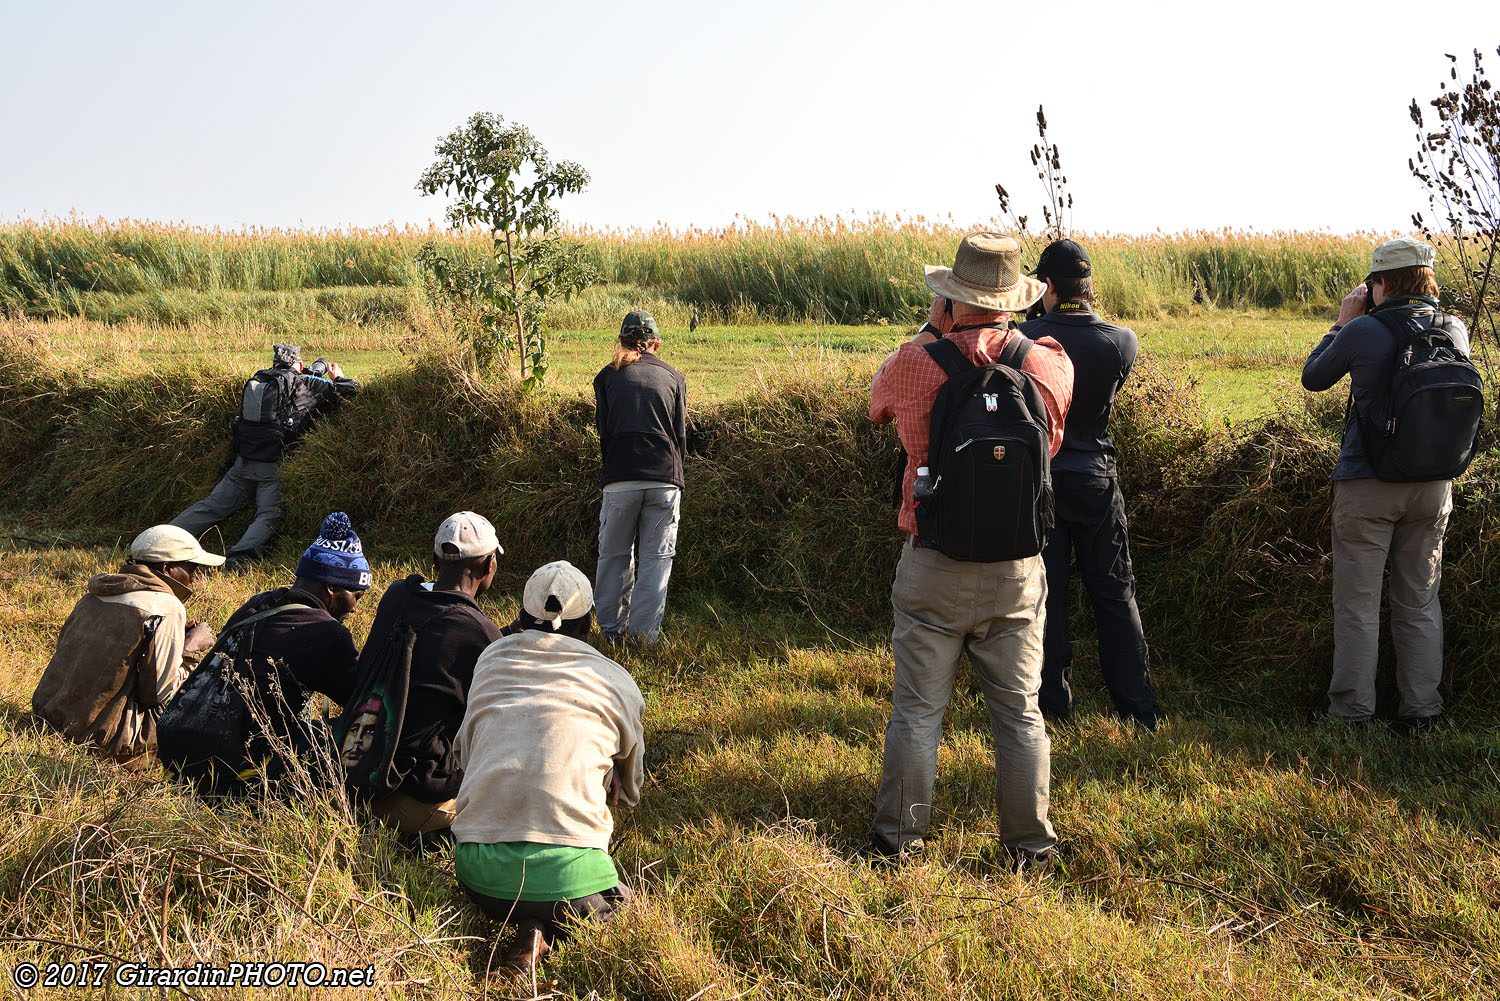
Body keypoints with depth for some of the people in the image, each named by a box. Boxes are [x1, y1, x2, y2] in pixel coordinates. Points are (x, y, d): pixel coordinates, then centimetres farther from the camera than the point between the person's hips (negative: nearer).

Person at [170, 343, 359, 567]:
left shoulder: (258, 378, 15)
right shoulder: (306, 384, 2)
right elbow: (352, 389, 6)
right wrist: (338, 378, 29)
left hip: (243, 462, 5)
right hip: (274, 465, -5)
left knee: (212, 505, 11)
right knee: (269, 515, -11)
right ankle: (241, 553, -34)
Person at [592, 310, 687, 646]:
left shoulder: (608, 376, 10)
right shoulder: (674, 377, 13)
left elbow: (604, 433, 9)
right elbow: (681, 435, 13)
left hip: (620, 479, 0)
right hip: (665, 479, 0)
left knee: (614, 555, 11)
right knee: (656, 557, 5)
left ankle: (612, 628, 15)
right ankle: (645, 632, 3)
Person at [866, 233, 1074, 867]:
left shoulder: (915, 364, -10)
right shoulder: (1051, 364, -5)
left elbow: (878, 403, 13)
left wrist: (935, 328, 19)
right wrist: (1003, 331, 20)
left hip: (934, 565, -1)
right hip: (1017, 567, 2)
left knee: (917, 708, 7)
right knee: (1019, 712, 10)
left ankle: (898, 839, 13)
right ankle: (1030, 845, 17)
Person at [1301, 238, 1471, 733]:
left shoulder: (1364, 332, -15)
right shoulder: (1454, 331, -1)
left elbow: (1313, 377, 1)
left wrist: (1342, 322, 9)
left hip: (1368, 486, -4)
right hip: (1433, 486, 4)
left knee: (1357, 603, 6)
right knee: (1420, 603, 15)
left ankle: (1352, 711, 12)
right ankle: (1421, 710, 20)